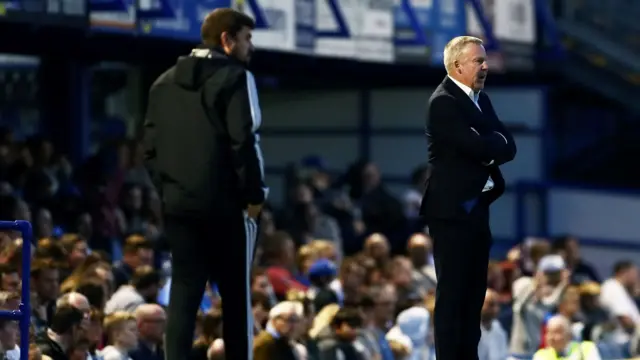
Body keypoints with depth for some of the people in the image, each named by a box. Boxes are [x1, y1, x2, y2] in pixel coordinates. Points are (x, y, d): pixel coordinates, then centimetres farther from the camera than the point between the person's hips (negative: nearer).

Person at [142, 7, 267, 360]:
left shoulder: (164, 83, 14)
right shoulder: (235, 77, -7)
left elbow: (150, 146, 11)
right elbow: (244, 142, -14)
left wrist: (167, 189, 15)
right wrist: (254, 194, -6)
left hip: (177, 202, 5)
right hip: (226, 203, -5)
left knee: (183, 293, 4)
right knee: (236, 295, 5)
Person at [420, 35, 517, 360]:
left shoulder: (481, 100, 15)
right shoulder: (443, 102, -13)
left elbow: (508, 146, 6)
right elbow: (479, 147, -22)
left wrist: (490, 146, -13)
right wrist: (497, 144, -3)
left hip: (477, 208, 8)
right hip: (452, 210, -8)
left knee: (474, 293, 10)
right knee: (452, 294, -5)